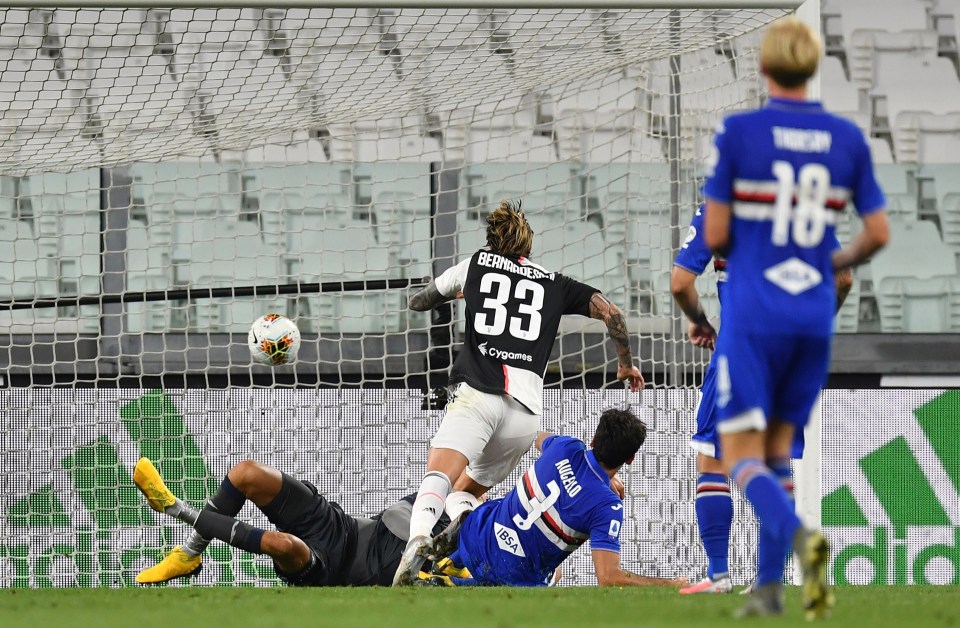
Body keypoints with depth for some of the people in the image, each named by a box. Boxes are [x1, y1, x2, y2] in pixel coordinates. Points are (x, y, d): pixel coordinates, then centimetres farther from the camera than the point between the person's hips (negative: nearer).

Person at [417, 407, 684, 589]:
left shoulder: (566, 447, -11)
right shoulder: (608, 506, -25)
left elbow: (540, 438, 19)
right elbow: (608, 577, -31)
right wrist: (670, 585, -21)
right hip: (518, 577, -6)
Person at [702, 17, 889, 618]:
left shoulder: (738, 133, -9)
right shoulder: (848, 138, 2)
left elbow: (715, 234, -8)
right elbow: (879, 232, 3)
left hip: (752, 315, -4)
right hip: (815, 315, 4)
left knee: (742, 459, -3)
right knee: (777, 450, 17)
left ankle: (800, 535, -32)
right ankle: (769, 586, 12)